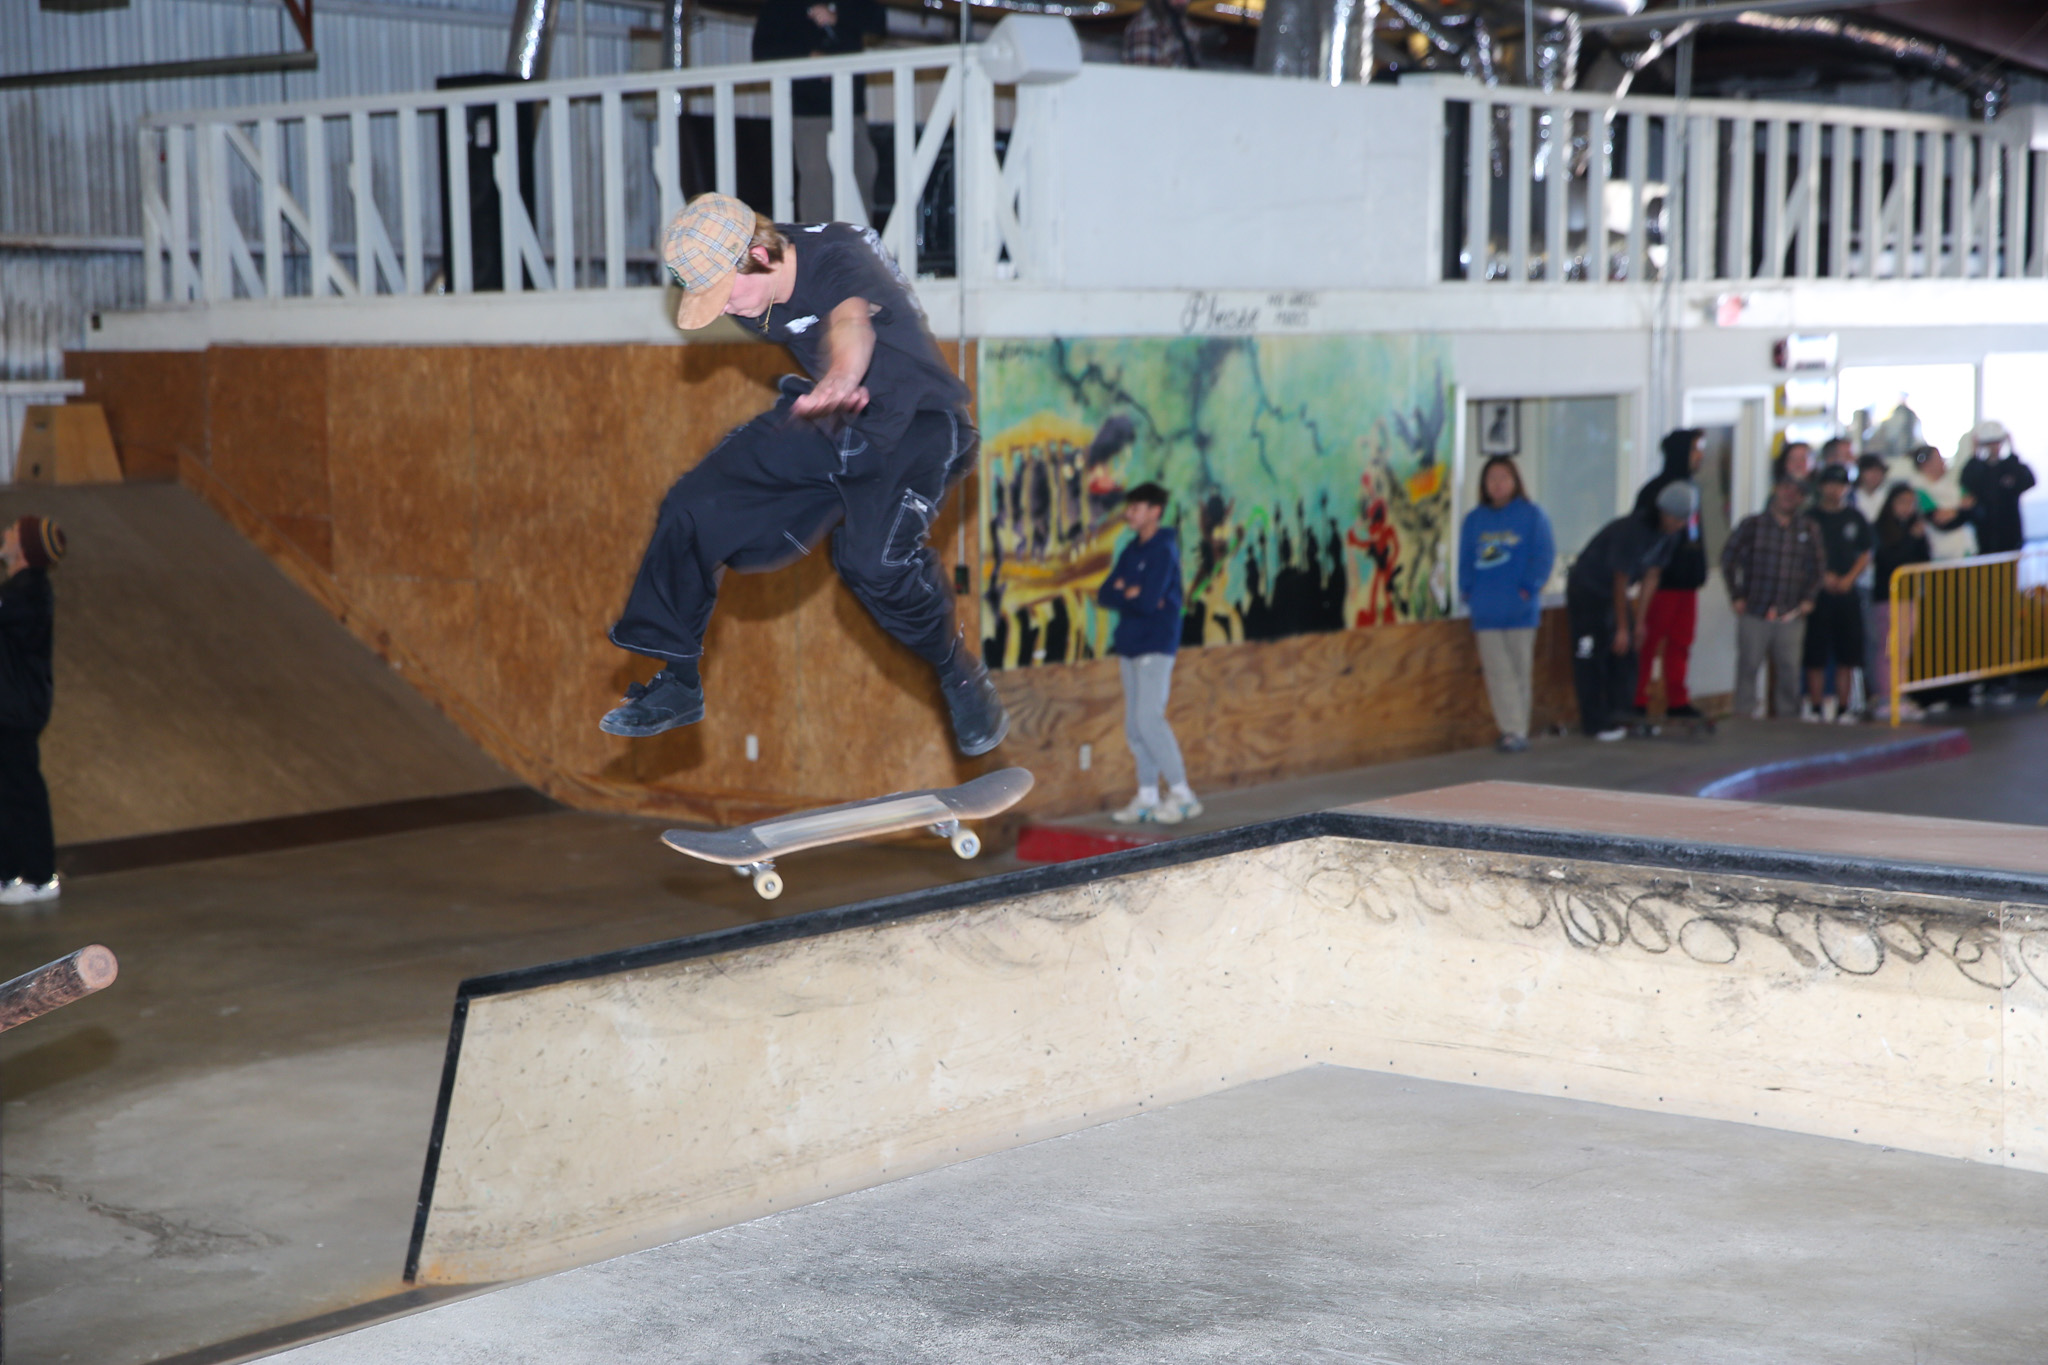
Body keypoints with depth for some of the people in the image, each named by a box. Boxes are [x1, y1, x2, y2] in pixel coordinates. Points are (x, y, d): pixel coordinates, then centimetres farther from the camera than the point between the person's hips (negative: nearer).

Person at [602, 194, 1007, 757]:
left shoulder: (839, 258, -30)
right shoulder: (752, 294, -8)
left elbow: (850, 321, -55)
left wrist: (840, 380, -75)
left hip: (913, 422, -8)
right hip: (824, 428, 8)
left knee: (872, 560, -31)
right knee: (693, 509, 0)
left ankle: (962, 679, -4)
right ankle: (676, 681, 17)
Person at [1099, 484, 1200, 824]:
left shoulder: (1162, 550, -11)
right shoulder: (1132, 550, 14)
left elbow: (1149, 601, -21)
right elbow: (1105, 595, 7)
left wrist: (1123, 593, -3)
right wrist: (1132, 595, -11)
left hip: (1155, 646, -8)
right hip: (1130, 644, 8)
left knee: (1149, 719, -13)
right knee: (1135, 726, 7)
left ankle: (1182, 795, -9)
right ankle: (1147, 797, 13)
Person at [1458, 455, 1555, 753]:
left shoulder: (1531, 515, 0)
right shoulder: (1474, 519, 9)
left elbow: (1544, 555, -3)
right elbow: (1465, 560, 11)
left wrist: (1530, 587, -12)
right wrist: (1467, 590, -3)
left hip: (1519, 609, -2)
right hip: (1485, 612, 2)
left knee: (1520, 670, 4)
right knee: (1498, 672, -3)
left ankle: (1517, 731, 9)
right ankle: (1512, 730, -1)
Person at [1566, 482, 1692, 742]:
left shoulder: (1669, 535, -5)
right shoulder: (1632, 530, -30)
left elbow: (1650, 578, 2)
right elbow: (1621, 582, -25)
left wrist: (1639, 621, 1)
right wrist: (1622, 628, -18)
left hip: (1613, 594, 9)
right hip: (1587, 591, -9)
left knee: (1624, 656, 6)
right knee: (1591, 658, -8)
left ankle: (1616, 716, 12)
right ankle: (1595, 723, -4)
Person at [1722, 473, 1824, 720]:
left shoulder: (1809, 531, 10)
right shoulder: (1753, 525, 3)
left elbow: (1814, 569, 17)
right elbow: (1728, 558, 3)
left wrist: (1808, 598, 5)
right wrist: (1737, 596, -1)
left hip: (1790, 615, 2)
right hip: (1754, 613, -2)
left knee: (1789, 668, 3)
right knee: (1748, 665, -1)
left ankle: (1788, 715, 13)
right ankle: (1744, 714, 6)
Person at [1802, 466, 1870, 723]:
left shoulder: (1855, 518, 8)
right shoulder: (1810, 517, 2)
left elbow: (1865, 555, 10)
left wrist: (1849, 578, -6)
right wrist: (1822, 576, -11)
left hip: (1847, 593, 2)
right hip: (1818, 593, -2)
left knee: (1847, 656, 3)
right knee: (1815, 656, -2)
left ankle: (1843, 708, 10)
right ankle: (1815, 707, 5)